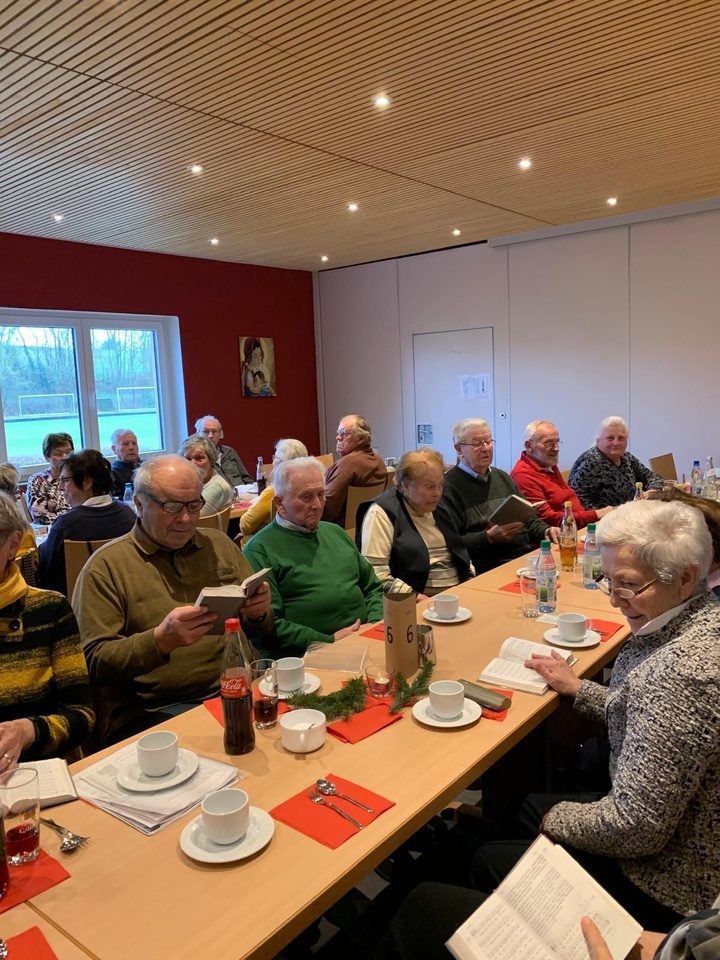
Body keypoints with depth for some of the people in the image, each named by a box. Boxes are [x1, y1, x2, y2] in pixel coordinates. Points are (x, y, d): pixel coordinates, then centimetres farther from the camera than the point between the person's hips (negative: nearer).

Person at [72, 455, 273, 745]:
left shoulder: (219, 545, 13)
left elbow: (257, 630, 18)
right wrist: (159, 641, -25)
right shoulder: (106, 566, -1)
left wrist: (258, 614, -7)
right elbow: (94, 661, -8)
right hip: (147, 714, -5)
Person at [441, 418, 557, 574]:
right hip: (487, 570, -8)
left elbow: (528, 518, 25)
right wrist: (489, 537, -21)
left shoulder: (502, 477, 19)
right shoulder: (448, 487, -8)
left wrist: (546, 530, 6)